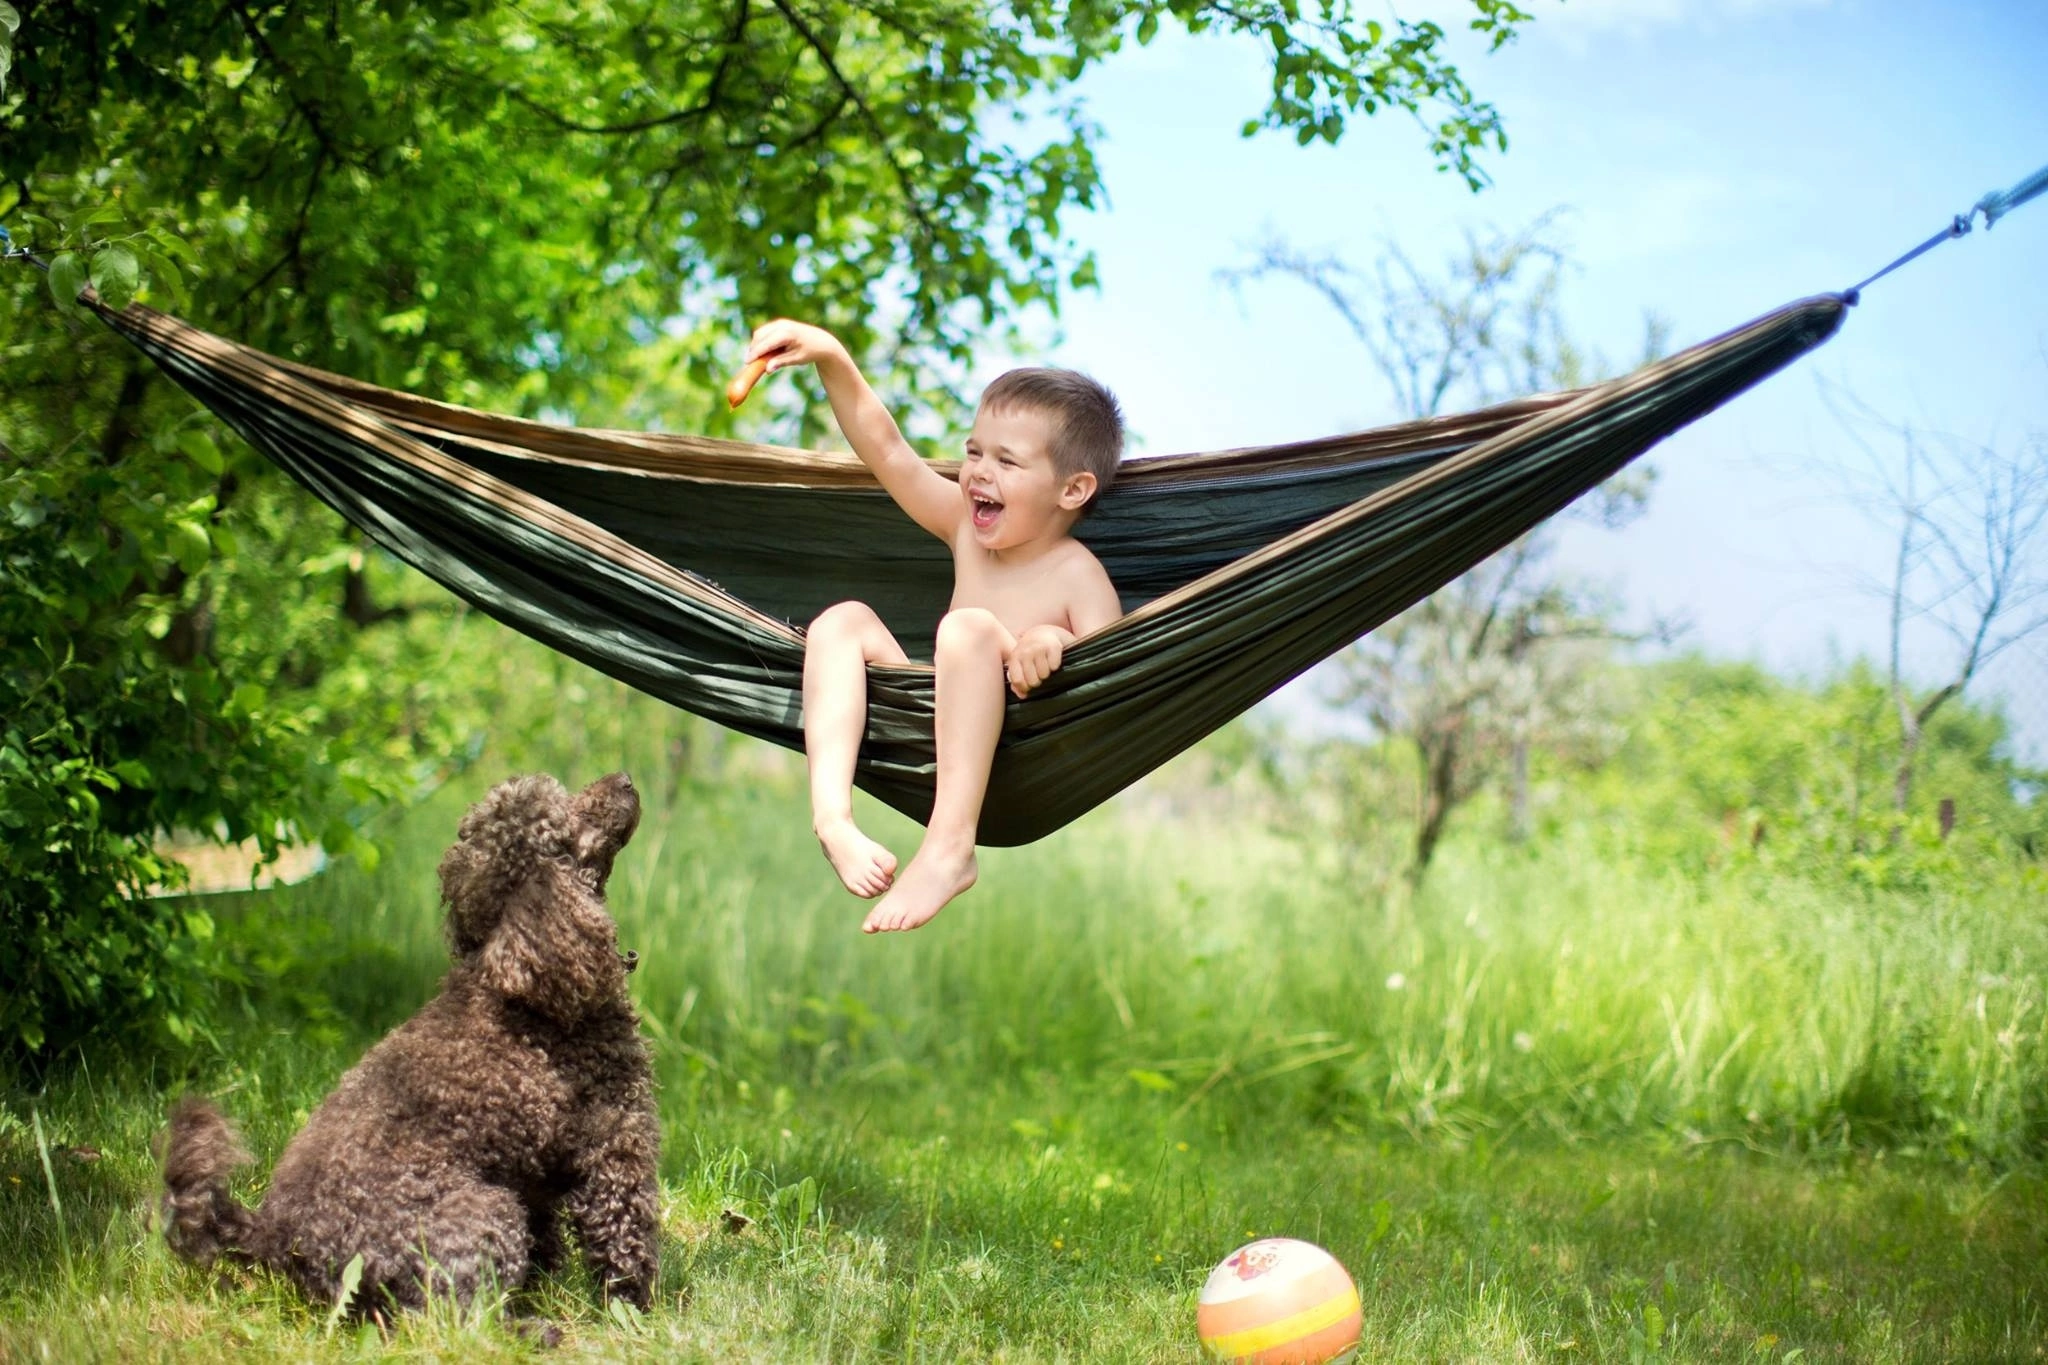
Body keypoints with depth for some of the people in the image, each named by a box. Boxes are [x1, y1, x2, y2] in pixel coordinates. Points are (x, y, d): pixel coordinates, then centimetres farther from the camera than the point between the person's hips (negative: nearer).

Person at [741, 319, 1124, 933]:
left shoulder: (1077, 574, -9)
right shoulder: (966, 526, 9)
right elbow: (887, 450, 6)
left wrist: (1057, 642, -39)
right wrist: (831, 359, -4)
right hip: (930, 730, 7)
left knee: (970, 627, -31)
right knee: (844, 620, -5)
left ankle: (950, 847, -44)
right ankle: (832, 813, -28)